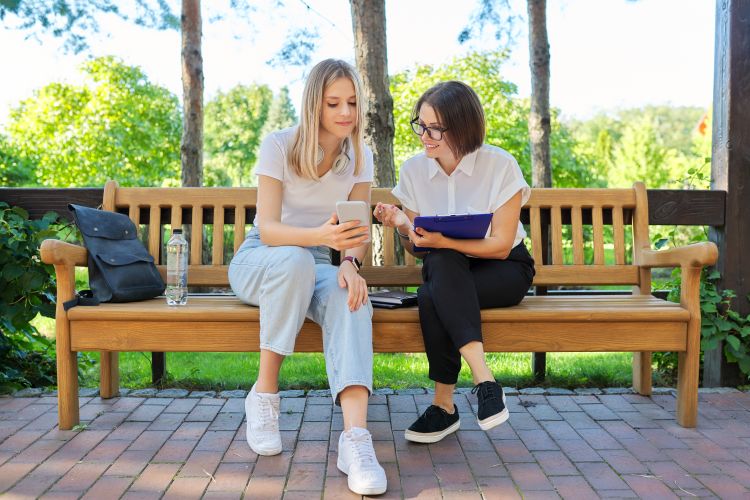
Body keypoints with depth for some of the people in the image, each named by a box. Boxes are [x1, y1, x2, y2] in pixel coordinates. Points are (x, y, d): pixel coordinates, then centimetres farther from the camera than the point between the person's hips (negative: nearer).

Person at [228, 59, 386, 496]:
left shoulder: (360, 157, 0)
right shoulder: (279, 145, -13)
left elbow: (357, 231, -5)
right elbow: (267, 229, -22)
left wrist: (351, 262, -29)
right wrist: (320, 235, -42)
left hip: (314, 266, 3)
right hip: (259, 260, -2)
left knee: (351, 296, -34)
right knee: (294, 260, -40)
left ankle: (355, 435, -48)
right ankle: (264, 394, -27)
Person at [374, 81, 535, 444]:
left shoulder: (500, 165, -12)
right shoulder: (413, 171, -2)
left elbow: (500, 245, -14)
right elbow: (416, 250, 3)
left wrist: (442, 241, -29)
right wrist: (402, 227, -21)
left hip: (503, 270, -3)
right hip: (446, 272, 3)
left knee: (431, 298, -33)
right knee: (441, 264, -35)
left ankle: (444, 404, -22)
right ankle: (483, 377, -35)